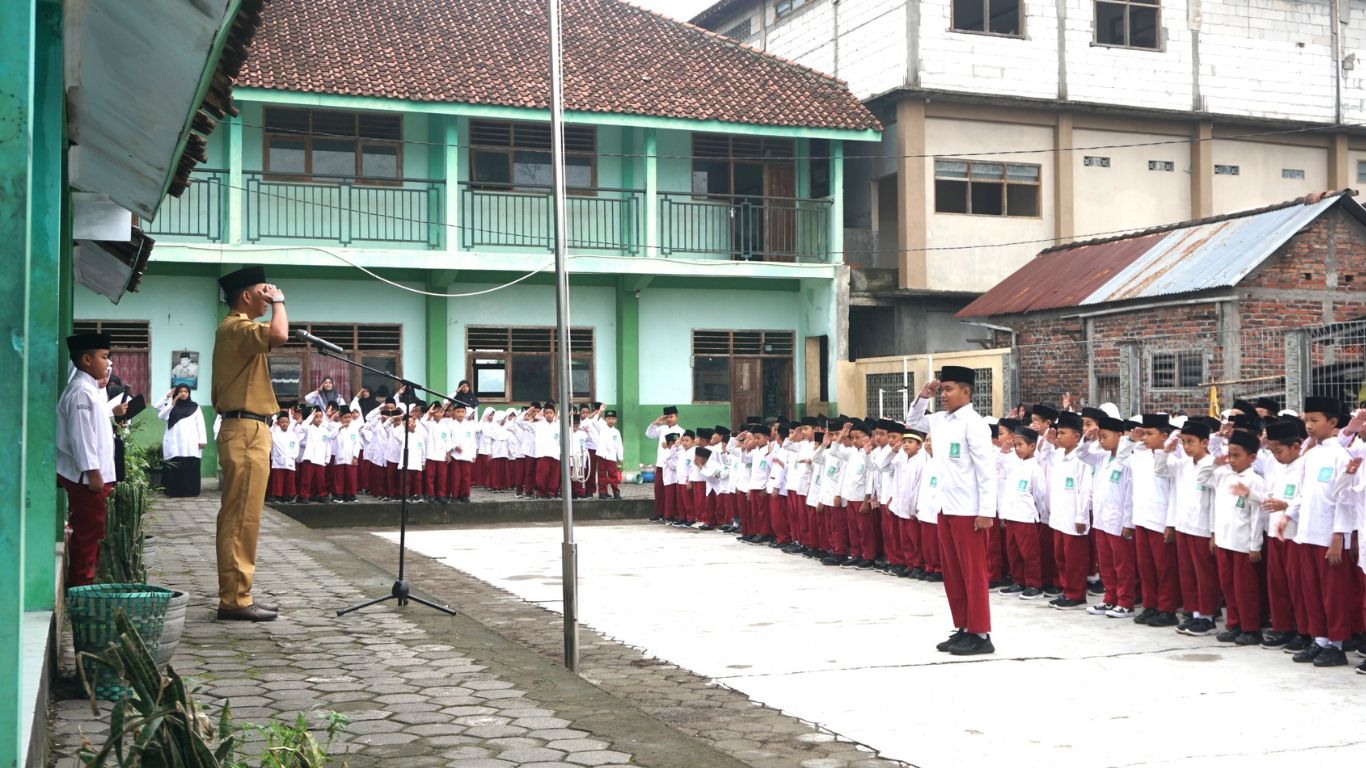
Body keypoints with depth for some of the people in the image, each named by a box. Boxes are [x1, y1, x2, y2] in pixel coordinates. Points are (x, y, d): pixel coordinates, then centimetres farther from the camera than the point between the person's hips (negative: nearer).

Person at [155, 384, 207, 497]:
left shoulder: (195, 407, 14)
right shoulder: (171, 406, 15)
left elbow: (200, 424, 8)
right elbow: (162, 416, 0)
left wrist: (202, 440, -1)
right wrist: (171, 404, -4)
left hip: (191, 443, 0)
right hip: (175, 443, 0)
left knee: (191, 467, -5)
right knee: (175, 467, -6)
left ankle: (190, 490, -3)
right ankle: (174, 491, -5)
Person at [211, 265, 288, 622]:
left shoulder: (236, 329, 22)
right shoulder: (235, 327, -11)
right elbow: (278, 335, -29)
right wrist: (278, 301, -15)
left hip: (248, 432, 11)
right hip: (246, 432, -11)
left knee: (241, 517, 12)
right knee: (242, 518, -10)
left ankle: (238, 594, 17)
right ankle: (235, 599, -9)